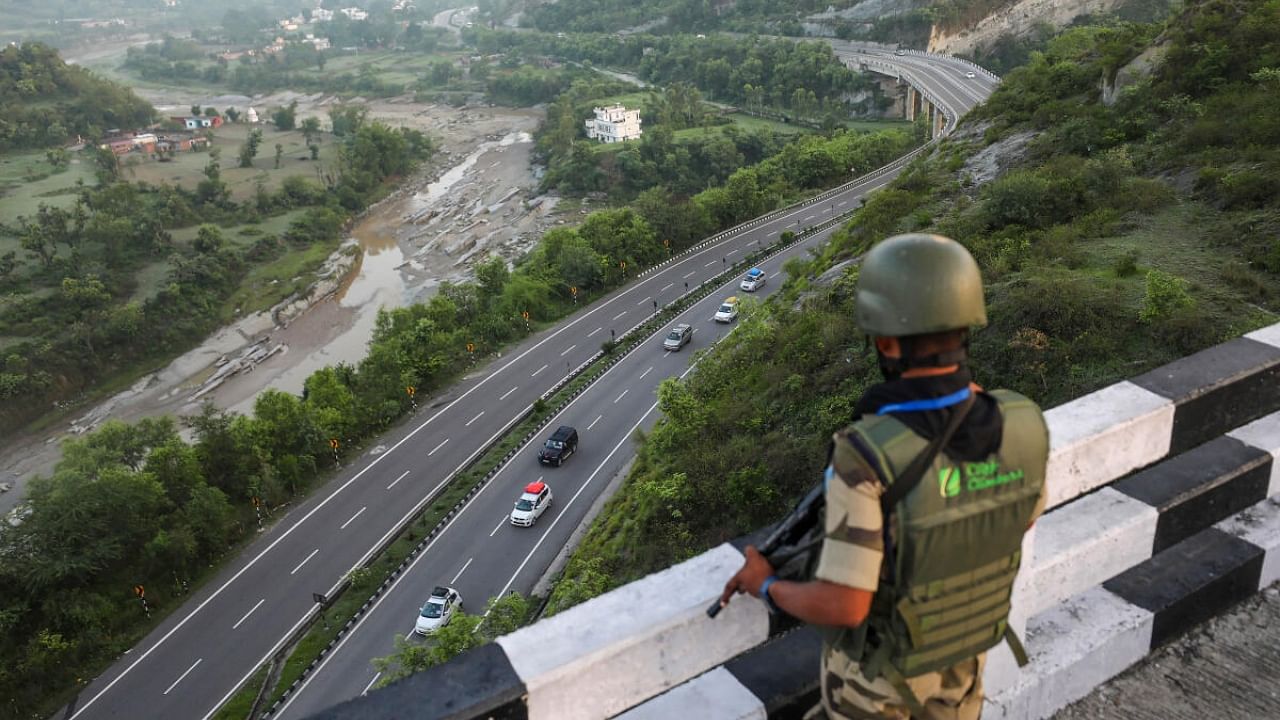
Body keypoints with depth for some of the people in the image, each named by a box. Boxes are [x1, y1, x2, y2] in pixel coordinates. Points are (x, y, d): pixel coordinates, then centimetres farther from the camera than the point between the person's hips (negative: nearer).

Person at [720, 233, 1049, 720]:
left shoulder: (866, 459, -40)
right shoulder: (1023, 426, -24)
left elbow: (843, 605, -32)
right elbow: (1022, 515, -2)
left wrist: (767, 588, -13)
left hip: (877, 667, -4)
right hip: (960, 651, 4)